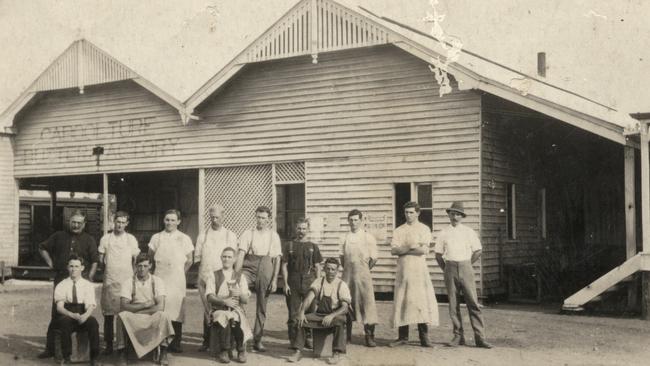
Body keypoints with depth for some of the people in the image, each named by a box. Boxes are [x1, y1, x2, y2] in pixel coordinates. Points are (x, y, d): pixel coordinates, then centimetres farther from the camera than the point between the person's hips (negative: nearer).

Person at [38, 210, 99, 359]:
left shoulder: (89, 240, 7)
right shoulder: (59, 236, 11)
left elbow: (94, 262, 4)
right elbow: (42, 248, 22)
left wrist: (89, 278, -4)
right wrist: (50, 263, 11)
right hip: (61, 279, 1)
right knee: (56, 314, 2)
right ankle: (50, 348, 9)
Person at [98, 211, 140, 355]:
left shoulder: (131, 239, 8)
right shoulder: (105, 239, 7)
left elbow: (136, 259, 10)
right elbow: (100, 259, 12)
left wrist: (136, 277, 5)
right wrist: (107, 270, 6)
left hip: (127, 280, 0)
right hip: (109, 281, 0)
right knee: (108, 314, 2)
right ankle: (108, 344, 8)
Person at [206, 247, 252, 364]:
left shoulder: (240, 277, 16)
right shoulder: (213, 276, 11)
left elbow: (246, 300, 7)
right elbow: (210, 297, -2)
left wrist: (239, 294, -17)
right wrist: (224, 301, -20)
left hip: (236, 309, 1)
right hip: (219, 310, -1)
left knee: (237, 319, -36)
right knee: (223, 319, -37)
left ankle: (241, 351, -14)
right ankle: (224, 352, -19)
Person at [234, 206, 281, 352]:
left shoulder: (274, 236, 9)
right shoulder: (248, 234, 5)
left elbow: (277, 259, 6)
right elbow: (241, 255, -2)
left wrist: (274, 280, -1)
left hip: (266, 271, 1)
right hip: (249, 268, -1)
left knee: (261, 307, 7)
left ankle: (257, 340, 17)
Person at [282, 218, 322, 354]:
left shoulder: (313, 247, 8)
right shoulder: (289, 245, 5)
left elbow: (317, 267, 9)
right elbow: (284, 266, 4)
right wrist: (286, 284, -4)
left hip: (309, 283, 1)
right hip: (293, 283, -1)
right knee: (293, 313, 1)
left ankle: (308, 338, 15)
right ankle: (293, 340, 8)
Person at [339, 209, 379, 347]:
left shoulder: (368, 237, -1)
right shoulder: (345, 237, 8)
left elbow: (374, 259, 1)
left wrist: (364, 270, 5)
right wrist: (347, 269, 9)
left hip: (363, 275, -3)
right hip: (348, 275, 3)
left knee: (367, 303, -7)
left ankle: (369, 337, -2)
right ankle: (346, 334, 20)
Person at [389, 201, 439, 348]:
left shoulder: (424, 229, 6)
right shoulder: (398, 230, 14)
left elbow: (423, 250, -9)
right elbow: (393, 250, 0)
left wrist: (403, 249, -7)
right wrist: (412, 247, -10)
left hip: (419, 270, -2)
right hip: (403, 270, 3)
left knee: (421, 301, -6)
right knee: (401, 302, 1)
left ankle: (424, 338, -1)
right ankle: (402, 337, 8)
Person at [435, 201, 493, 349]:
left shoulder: (469, 232, 5)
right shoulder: (443, 233, 7)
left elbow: (478, 251, 9)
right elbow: (438, 254, 12)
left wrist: (465, 265, 7)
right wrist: (445, 269, 7)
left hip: (466, 268, -1)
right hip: (450, 269, 1)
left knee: (473, 302, -6)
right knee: (453, 304, 2)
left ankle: (480, 337, -5)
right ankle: (458, 336, 9)